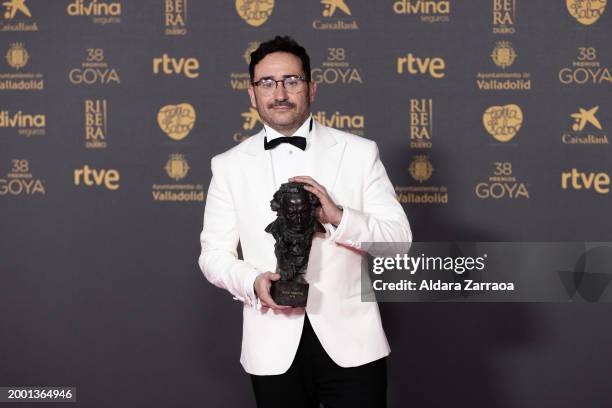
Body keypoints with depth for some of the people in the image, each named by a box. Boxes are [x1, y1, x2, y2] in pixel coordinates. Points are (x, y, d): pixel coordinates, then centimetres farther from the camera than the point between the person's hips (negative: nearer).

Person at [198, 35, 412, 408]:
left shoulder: (360, 153, 3)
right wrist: (253, 282, -15)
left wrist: (338, 216, -17)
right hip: (275, 347, 1)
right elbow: (213, 254, 5)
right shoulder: (229, 166, 6)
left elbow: (400, 238, -1)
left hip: (350, 341, -1)